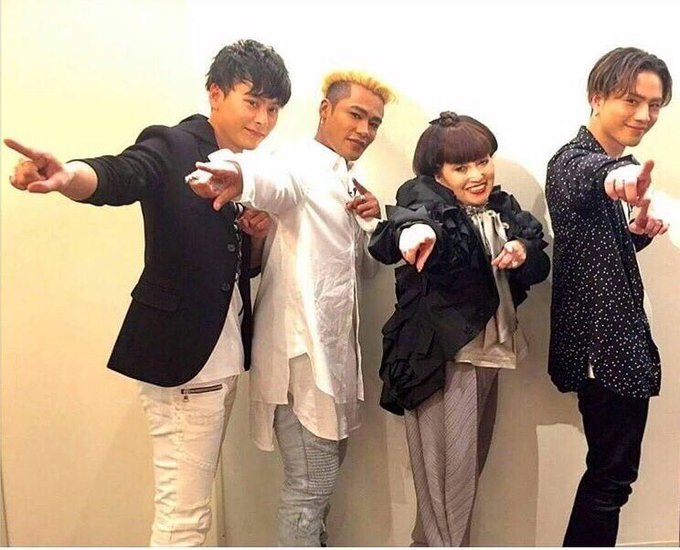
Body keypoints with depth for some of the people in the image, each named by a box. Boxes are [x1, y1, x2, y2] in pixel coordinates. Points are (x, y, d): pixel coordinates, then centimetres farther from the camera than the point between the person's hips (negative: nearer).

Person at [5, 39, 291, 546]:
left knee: (191, 504, 18)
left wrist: (259, 231, -3)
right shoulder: (171, 147, -9)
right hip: (181, 357, -7)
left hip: (223, 356, 8)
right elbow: (116, 176, -30)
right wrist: (65, 176, -52)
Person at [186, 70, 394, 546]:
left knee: (327, 473, 21)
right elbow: (273, 180, -34)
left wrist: (373, 222, 0)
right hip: (301, 348, -9)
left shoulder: (352, 184, 16)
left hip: (337, 346, 9)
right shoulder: (300, 166, -10)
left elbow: (367, 266, 19)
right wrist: (240, 176, -58)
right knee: (310, 486, 0)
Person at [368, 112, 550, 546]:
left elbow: (541, 267, 11)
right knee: (447, 472, 0)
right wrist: (413, 230, -57)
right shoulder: (425, 198, -10)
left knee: (471, 465, 19)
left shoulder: (504, 209, 8)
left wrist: (524, 253, -12)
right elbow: (407, 219, -33)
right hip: (442, 355, -7)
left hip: (488, 352, 7)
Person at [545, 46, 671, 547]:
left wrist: (639, 230, 0)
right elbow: (585, 177, -41)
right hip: (604, 344, -10)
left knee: (612, 469, 18)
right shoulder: (574, 161, -16)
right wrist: (614, 175, -64)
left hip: (616, 340, 10)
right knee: (612, 473, 0)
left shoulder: (615, 164, 13)